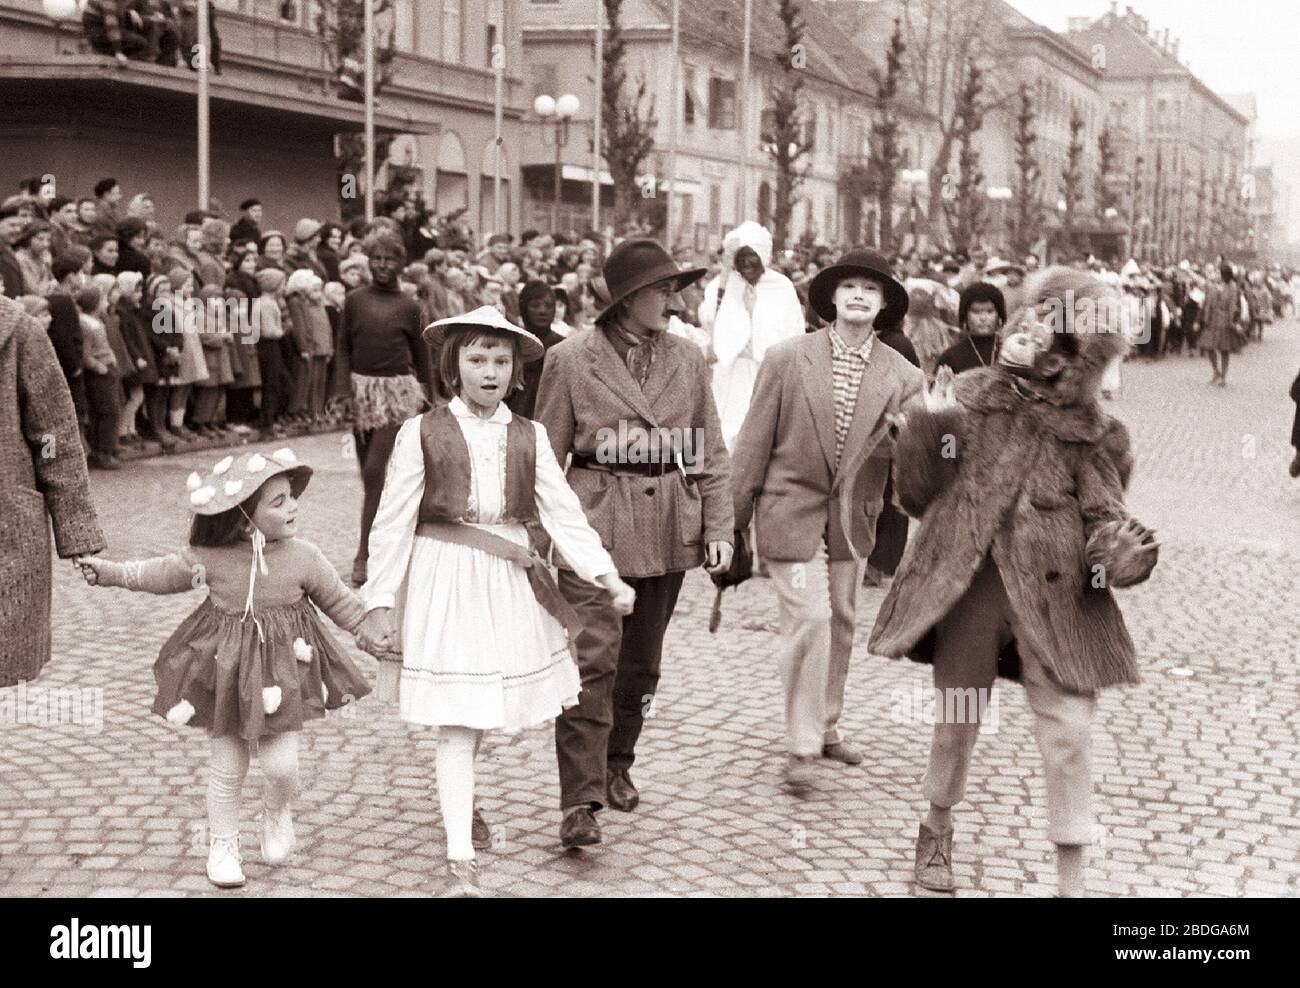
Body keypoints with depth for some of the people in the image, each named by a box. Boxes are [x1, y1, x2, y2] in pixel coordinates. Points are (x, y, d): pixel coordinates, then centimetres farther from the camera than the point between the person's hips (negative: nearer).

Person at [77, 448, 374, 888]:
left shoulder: (304, 558, -8)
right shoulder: (211, 557, -9)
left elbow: (338, 601, 3)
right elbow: (164, 574, 6)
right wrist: (108, 571, 6)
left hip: (283, 670, 0)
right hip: (225, 670, 0)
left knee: (281, 762, -7)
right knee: (226, 766, 8)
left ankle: (277, 812, 28)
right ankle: (222, 844, 28)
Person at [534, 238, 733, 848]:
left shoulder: (687, 360, 8)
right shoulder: (571, 360, -3)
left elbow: (711, 454, 10)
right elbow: (547, 457, 1)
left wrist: (718, 529, 3)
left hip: (668, 534, 4)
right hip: (594, 528, -4)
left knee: (641, 663, 14)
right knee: (592, 660, -12)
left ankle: (616, 765, 34)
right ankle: (580, 801, -9)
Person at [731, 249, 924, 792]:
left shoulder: (901, 375, -1)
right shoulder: (786, 359, -6)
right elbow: (755, 442, -2)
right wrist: (734, 516, -1)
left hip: (852, 517, 4)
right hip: (791, 508, -4)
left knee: (840, 625, 13)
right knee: (809, 618, -10)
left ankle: (826, 729, 31)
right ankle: (802, 748, -1)